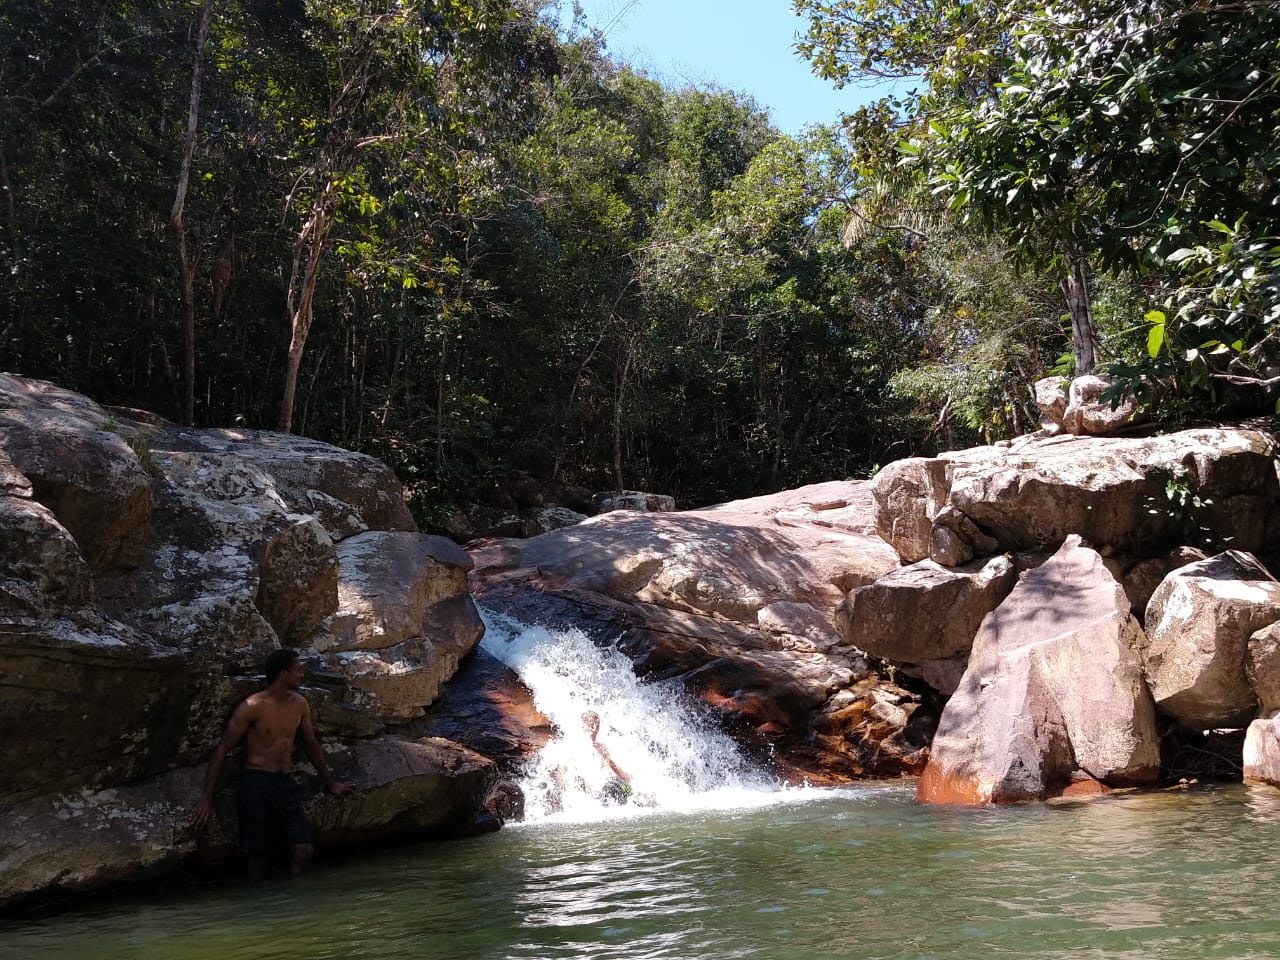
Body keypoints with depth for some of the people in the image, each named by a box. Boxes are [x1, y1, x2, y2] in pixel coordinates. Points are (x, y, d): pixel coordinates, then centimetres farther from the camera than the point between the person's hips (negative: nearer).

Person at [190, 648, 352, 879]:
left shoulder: (299, 704, 8)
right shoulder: (253, 706, -10)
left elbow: (311, 744, 22)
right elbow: (222, 751, -8)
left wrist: (330, 782, 28)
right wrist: (206, 799, -12)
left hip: (287, 784, 5)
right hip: (257, 782, -5)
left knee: (303, 851, -4)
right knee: (258, 854, -1)